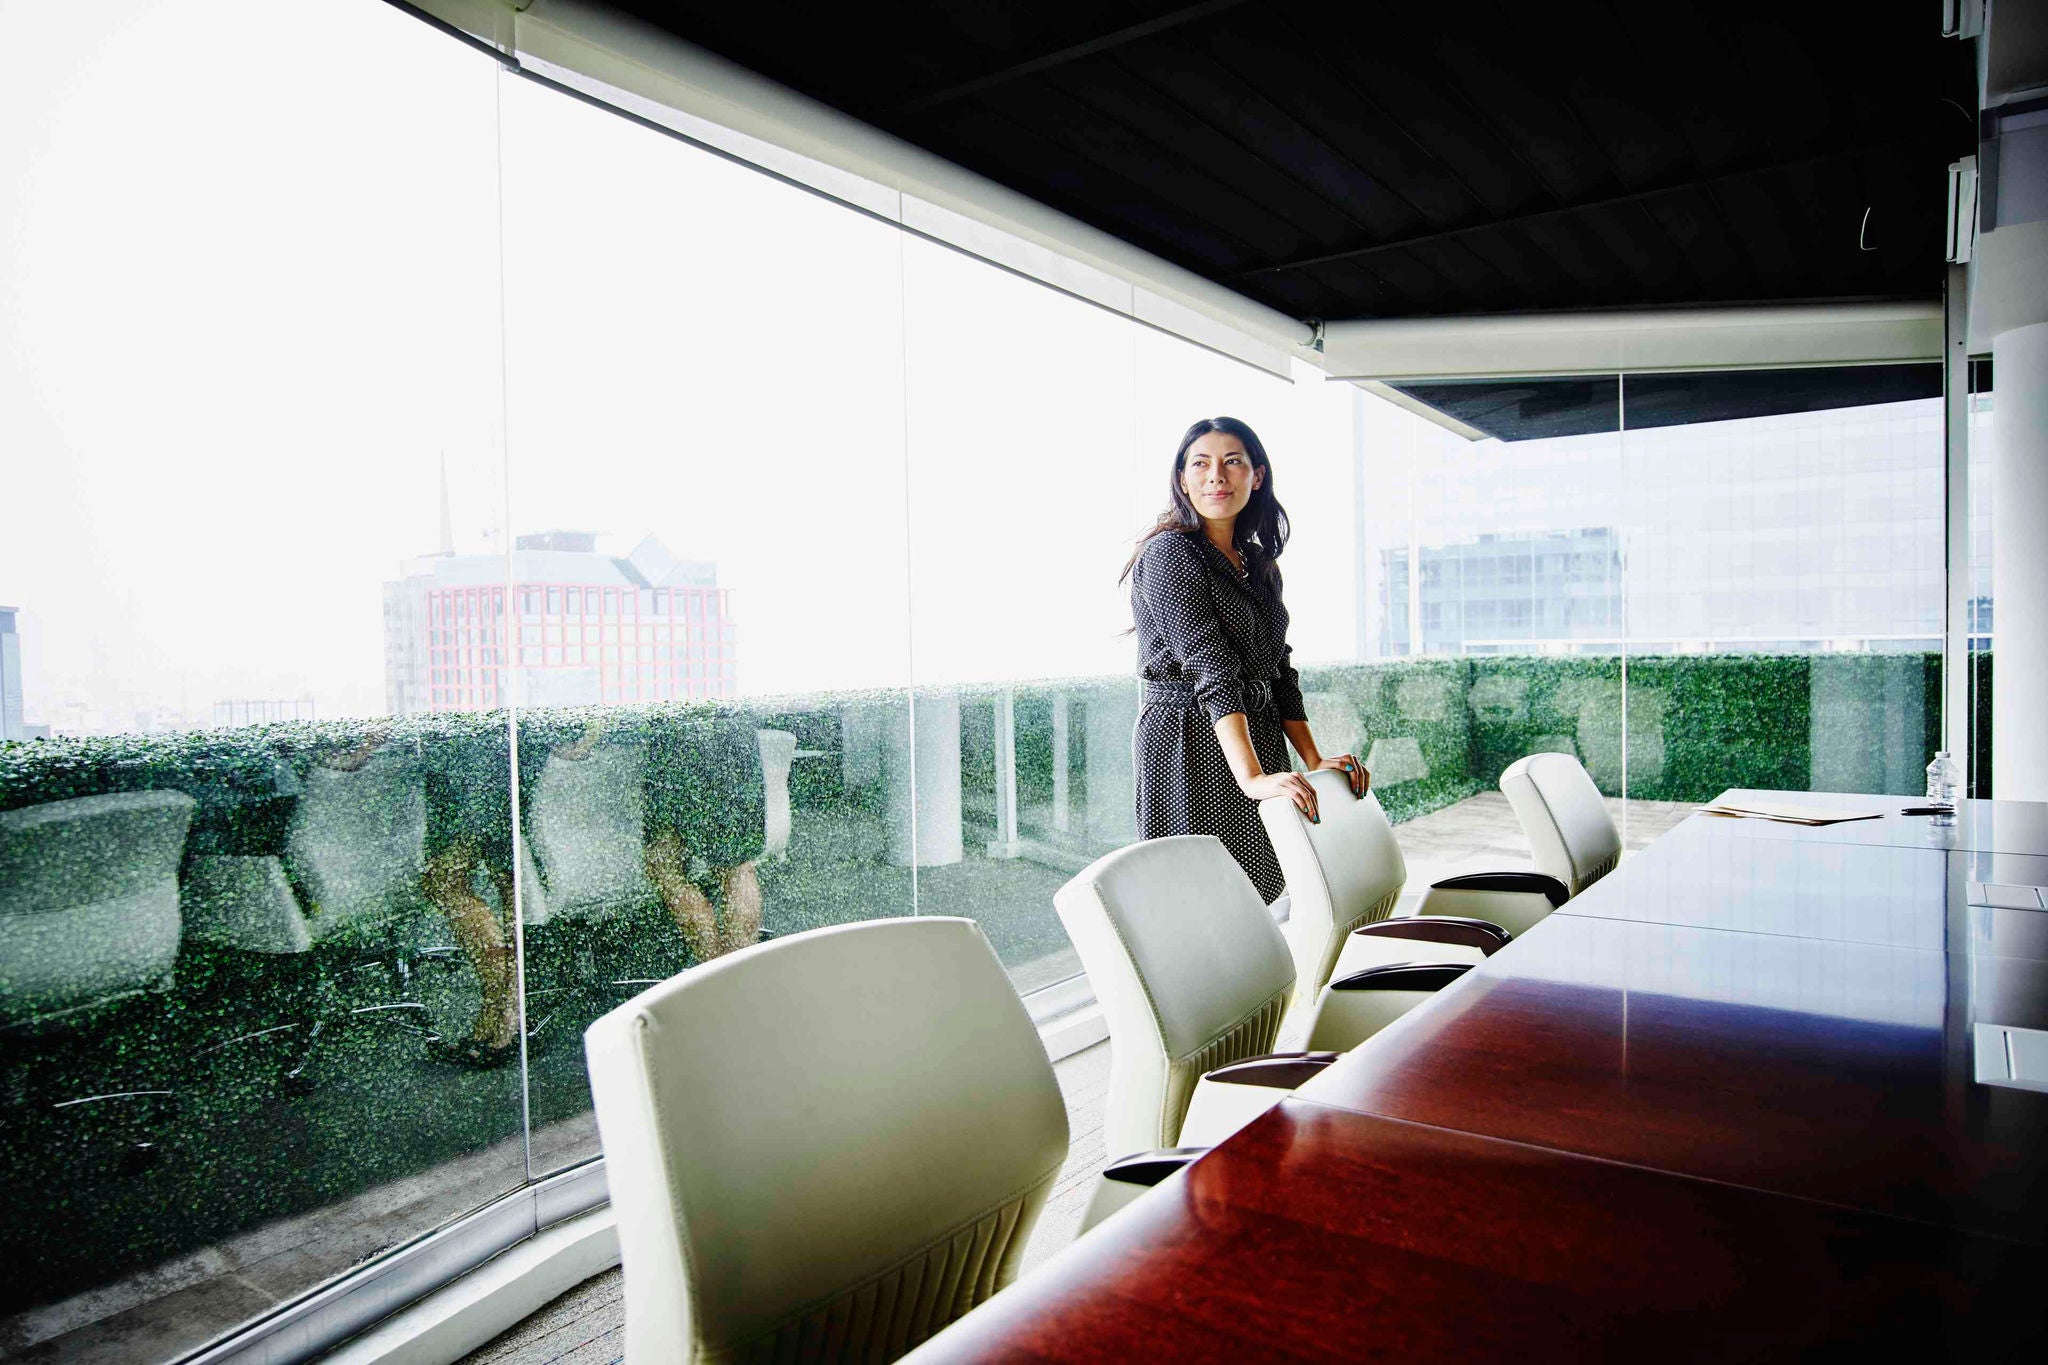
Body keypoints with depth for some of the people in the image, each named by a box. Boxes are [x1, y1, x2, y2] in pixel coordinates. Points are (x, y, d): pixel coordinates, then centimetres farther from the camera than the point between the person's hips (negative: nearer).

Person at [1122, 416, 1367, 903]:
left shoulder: (1260, 564, 16)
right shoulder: (1169, 553, -9)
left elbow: (1279, 669, 17)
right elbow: (1209, 666, -21)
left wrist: (1314, 761, 6)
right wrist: (1252, 778, -29)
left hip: (1259, 743, 8)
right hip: (1190, 746, -7)